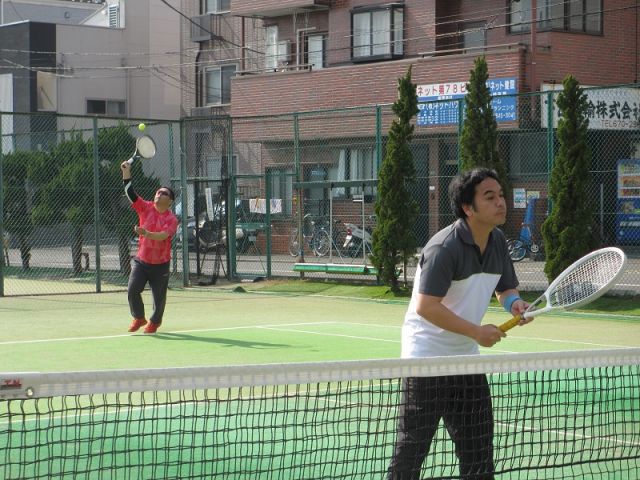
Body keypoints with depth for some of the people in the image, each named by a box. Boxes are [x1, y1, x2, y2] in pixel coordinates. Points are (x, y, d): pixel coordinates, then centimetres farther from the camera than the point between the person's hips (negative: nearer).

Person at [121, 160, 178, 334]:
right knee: (133, 289, -12)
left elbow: (163, 235, -27)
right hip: (141, 261, 2)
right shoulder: (146, 208, -1)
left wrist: (146, 233, -44)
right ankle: (138, 318, 12)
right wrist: (126, 172, -17)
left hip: (160, 265, -2)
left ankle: (154, 322, 32)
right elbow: (130, 192, -7)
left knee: (159, 297, 5)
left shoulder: (171, 219, -11)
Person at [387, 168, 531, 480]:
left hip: (466, 357, 8)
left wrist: (513, 302, -7)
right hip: (426, 357, -8)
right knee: (412, 447, -2)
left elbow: (506, 288, 17)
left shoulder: (497, 242, 4)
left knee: (478, 446, 10)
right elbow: (426, 306, -27)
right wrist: (477, 332, -24)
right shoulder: (444, 248, -22)